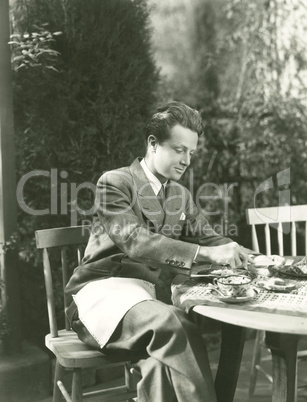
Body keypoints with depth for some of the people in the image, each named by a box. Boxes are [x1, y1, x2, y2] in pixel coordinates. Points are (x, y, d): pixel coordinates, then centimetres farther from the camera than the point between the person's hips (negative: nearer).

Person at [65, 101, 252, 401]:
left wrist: (241, 254, -6)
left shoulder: (181, 196, 18)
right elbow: (136, 242, -18)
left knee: (161, 358, -27)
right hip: (106, 288, -6)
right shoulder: (114, 183, -4)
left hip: (155, 295, 6)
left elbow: (206, 237, 18)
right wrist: (206, 253, -27)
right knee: (168, 322, -35)